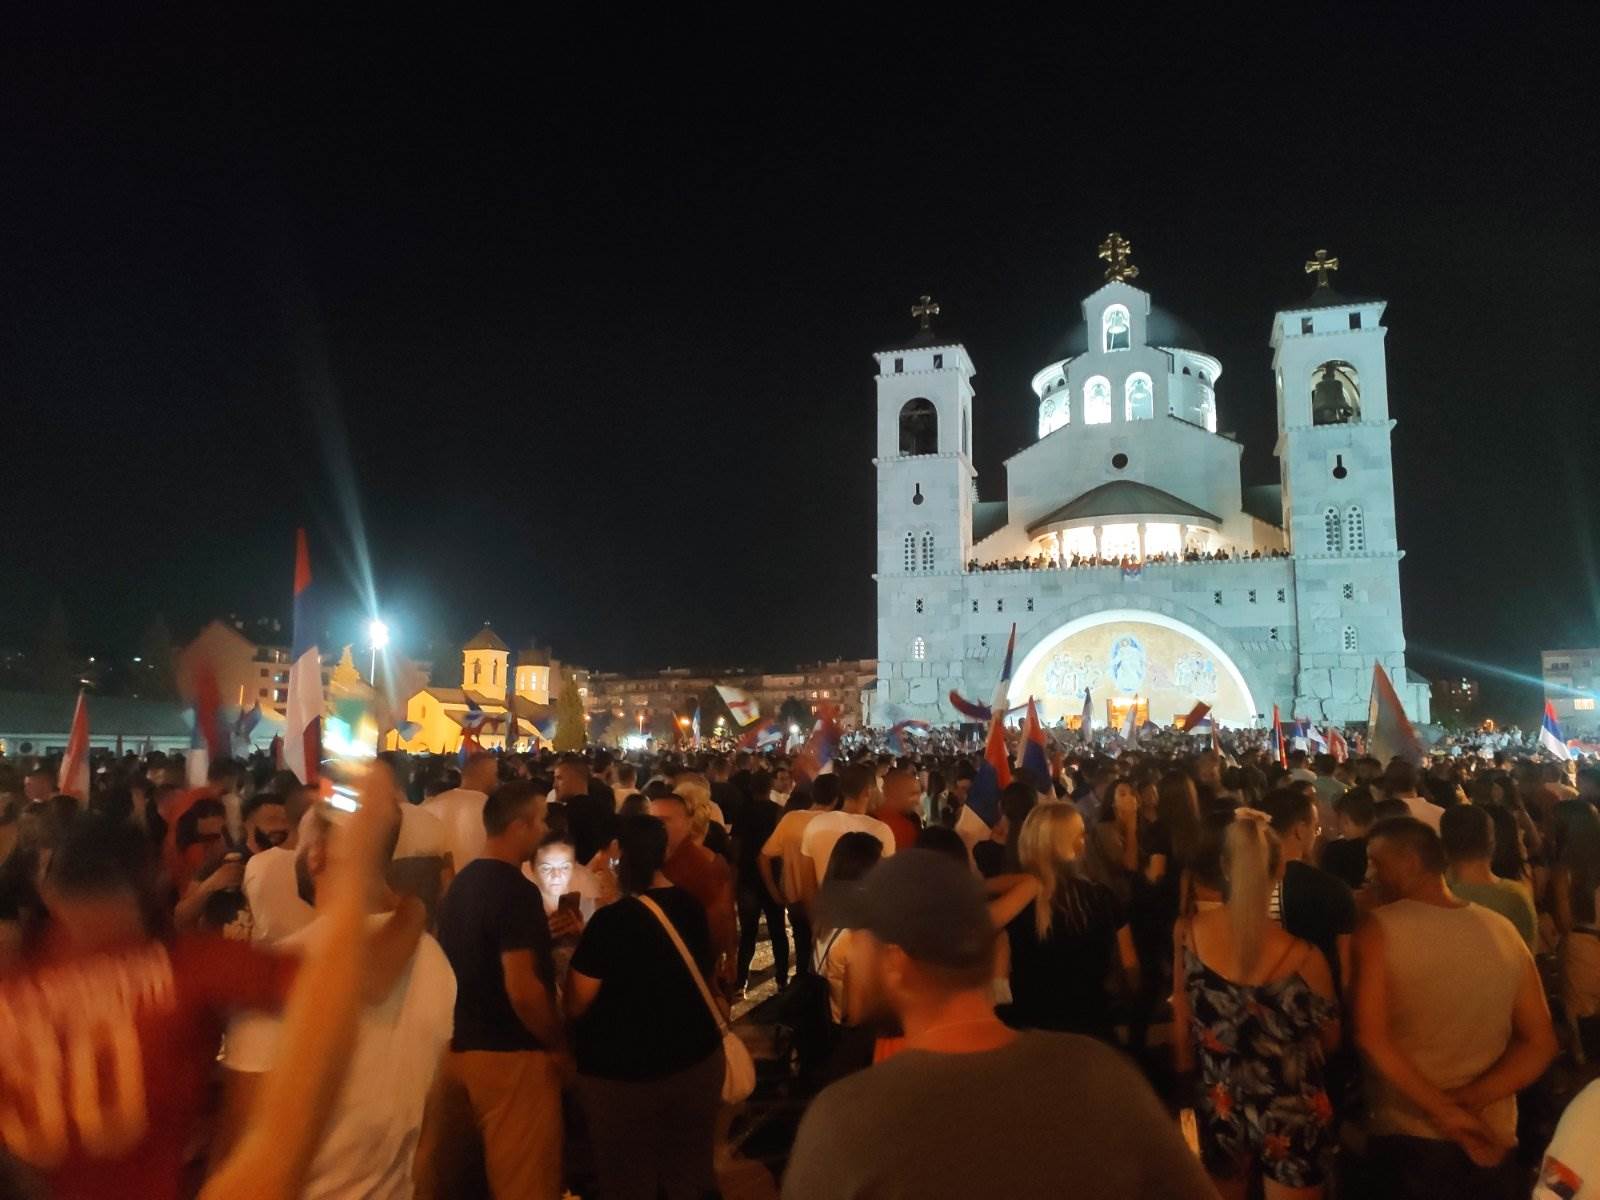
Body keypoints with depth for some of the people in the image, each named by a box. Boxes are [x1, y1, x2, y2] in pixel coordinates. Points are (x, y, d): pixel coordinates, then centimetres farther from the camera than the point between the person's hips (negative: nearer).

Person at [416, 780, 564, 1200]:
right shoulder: (517, 891, -21)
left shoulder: (460, 882, 5)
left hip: (455, 1045, 8)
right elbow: (523, 991, -24)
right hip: (508, 1054, -8)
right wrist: (560, 1044, -11)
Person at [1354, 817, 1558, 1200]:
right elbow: (1541, 1044, 1)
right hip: (1491, 1143, 4)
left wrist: (1444, 1111, -15)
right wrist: (1466, 1103, -9)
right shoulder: (1503, 931, 2)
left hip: (1405, 1139, -4)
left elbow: (1370, 1037, -21)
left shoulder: (1379, 928, -13)